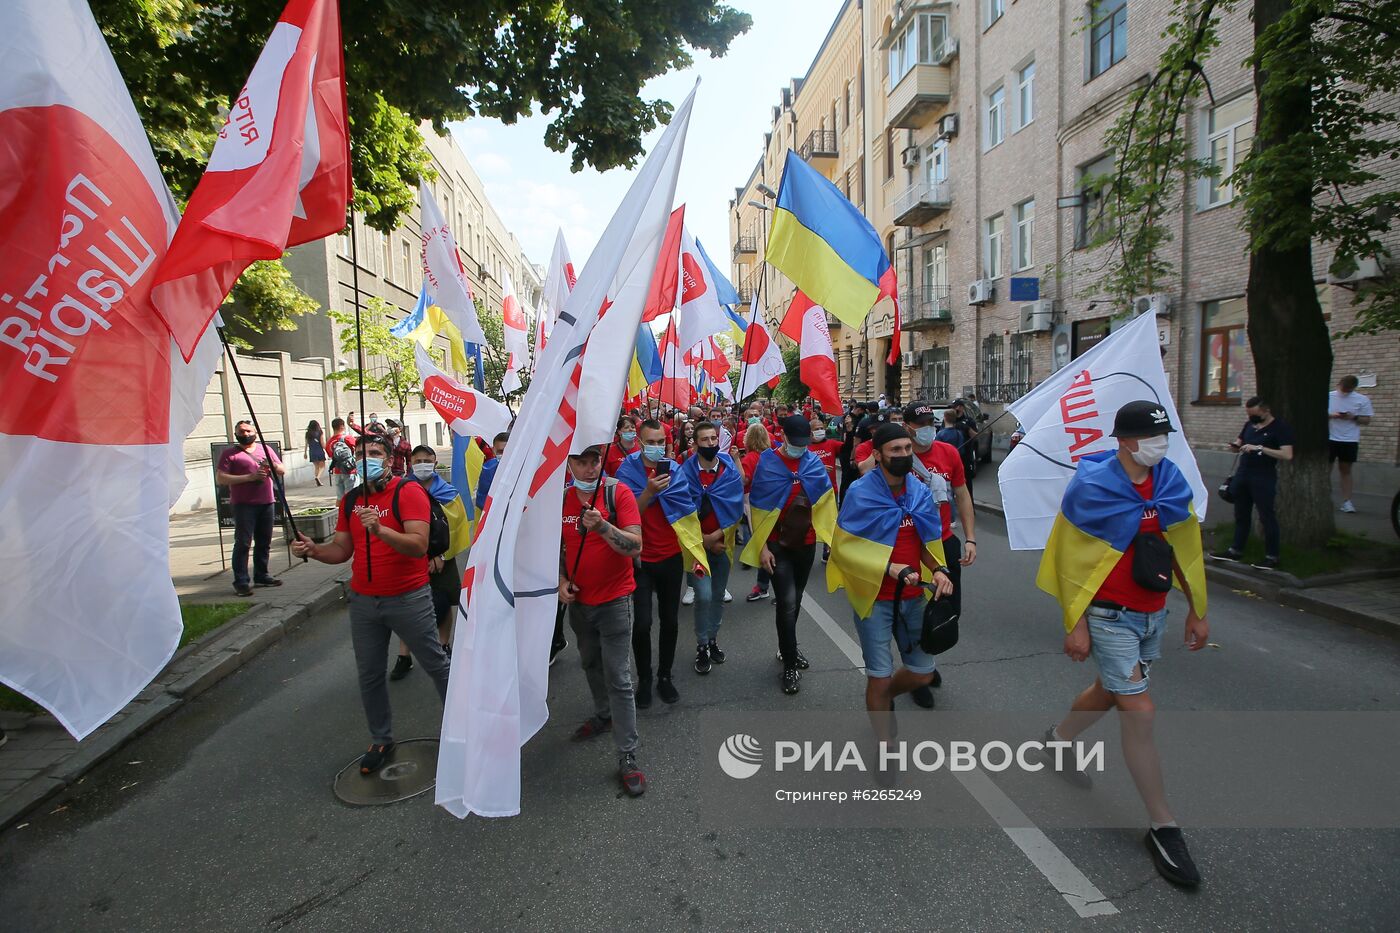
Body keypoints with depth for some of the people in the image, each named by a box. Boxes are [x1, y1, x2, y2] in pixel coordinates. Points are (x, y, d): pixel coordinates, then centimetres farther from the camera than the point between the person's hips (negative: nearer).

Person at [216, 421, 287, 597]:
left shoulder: (266, 449, 14)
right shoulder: (229, 453, 1)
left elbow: (283, 472, 13)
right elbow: (220, 478, -8)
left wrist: (273, 465, -11)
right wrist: (249, 477, -17)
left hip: (267, 503, 5)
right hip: (244, 505, -5)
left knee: (264, 542, 10)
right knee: (243, 543, -6)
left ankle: (261, 575, 21)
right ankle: (240, 581, -3)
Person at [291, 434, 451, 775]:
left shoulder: (408, 491, -13)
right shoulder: (351, 499, 8)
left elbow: (419, 545, -23)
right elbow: (341, 549, 11)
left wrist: (380, 529, -36)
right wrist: (314, 550, -8)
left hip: (408, 597, -6)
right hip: (363, 600, 6)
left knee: (436, 664, 7)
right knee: (369, 674, 15)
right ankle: (381, 740, 33)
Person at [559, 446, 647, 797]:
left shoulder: (618, 492, -14)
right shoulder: (561, 499, 0)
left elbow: (636, 546, -22)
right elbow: (558, 546, 12)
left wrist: (602, 526, -37)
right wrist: (562, 580, -3)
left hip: (614, 600, -5)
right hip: (578, 600, 5)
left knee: (618, 679, -4)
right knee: (590, 664, 23)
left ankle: (628, 759, 6)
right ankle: (603, 715, 48)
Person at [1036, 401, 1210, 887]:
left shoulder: (1171, 480, 0)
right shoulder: (1091, 487, -18)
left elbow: (1186, 548, 10)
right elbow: (1070, 558, -13)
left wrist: (1197, 609, 13)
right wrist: (1075, 625, -13)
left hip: (1153, 614, 7)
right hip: (1109, 617, -6)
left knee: (1110, 690, 21)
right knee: (1140, 712, -5)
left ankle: (1056, 740, 48)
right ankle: (1163, 828, 9)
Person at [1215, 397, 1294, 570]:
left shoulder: (1280, 428, -9)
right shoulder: (1249, 425, 10)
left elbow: (1287, 455, -19)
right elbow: (1239, 444, 20)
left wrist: (1259, 448, -25)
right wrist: (1235, 446, -4)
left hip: (1263, 479, -7)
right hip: (1242, 476, 7)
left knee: (1267, 517, -1)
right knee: (1241, 515, 14)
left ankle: (1272, 557, 7)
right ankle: (1236, 550, 23)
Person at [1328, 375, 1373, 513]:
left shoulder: (1362, 400, 0)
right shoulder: (1328, 397, -2)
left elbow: (1367, 420, 3)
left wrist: (1353, 417, -17)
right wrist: (1331, 415, -17)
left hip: (1350, 440, 1)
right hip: (1330, 438, -1)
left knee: (1346, 470, 8)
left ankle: (1346, 501, 10)